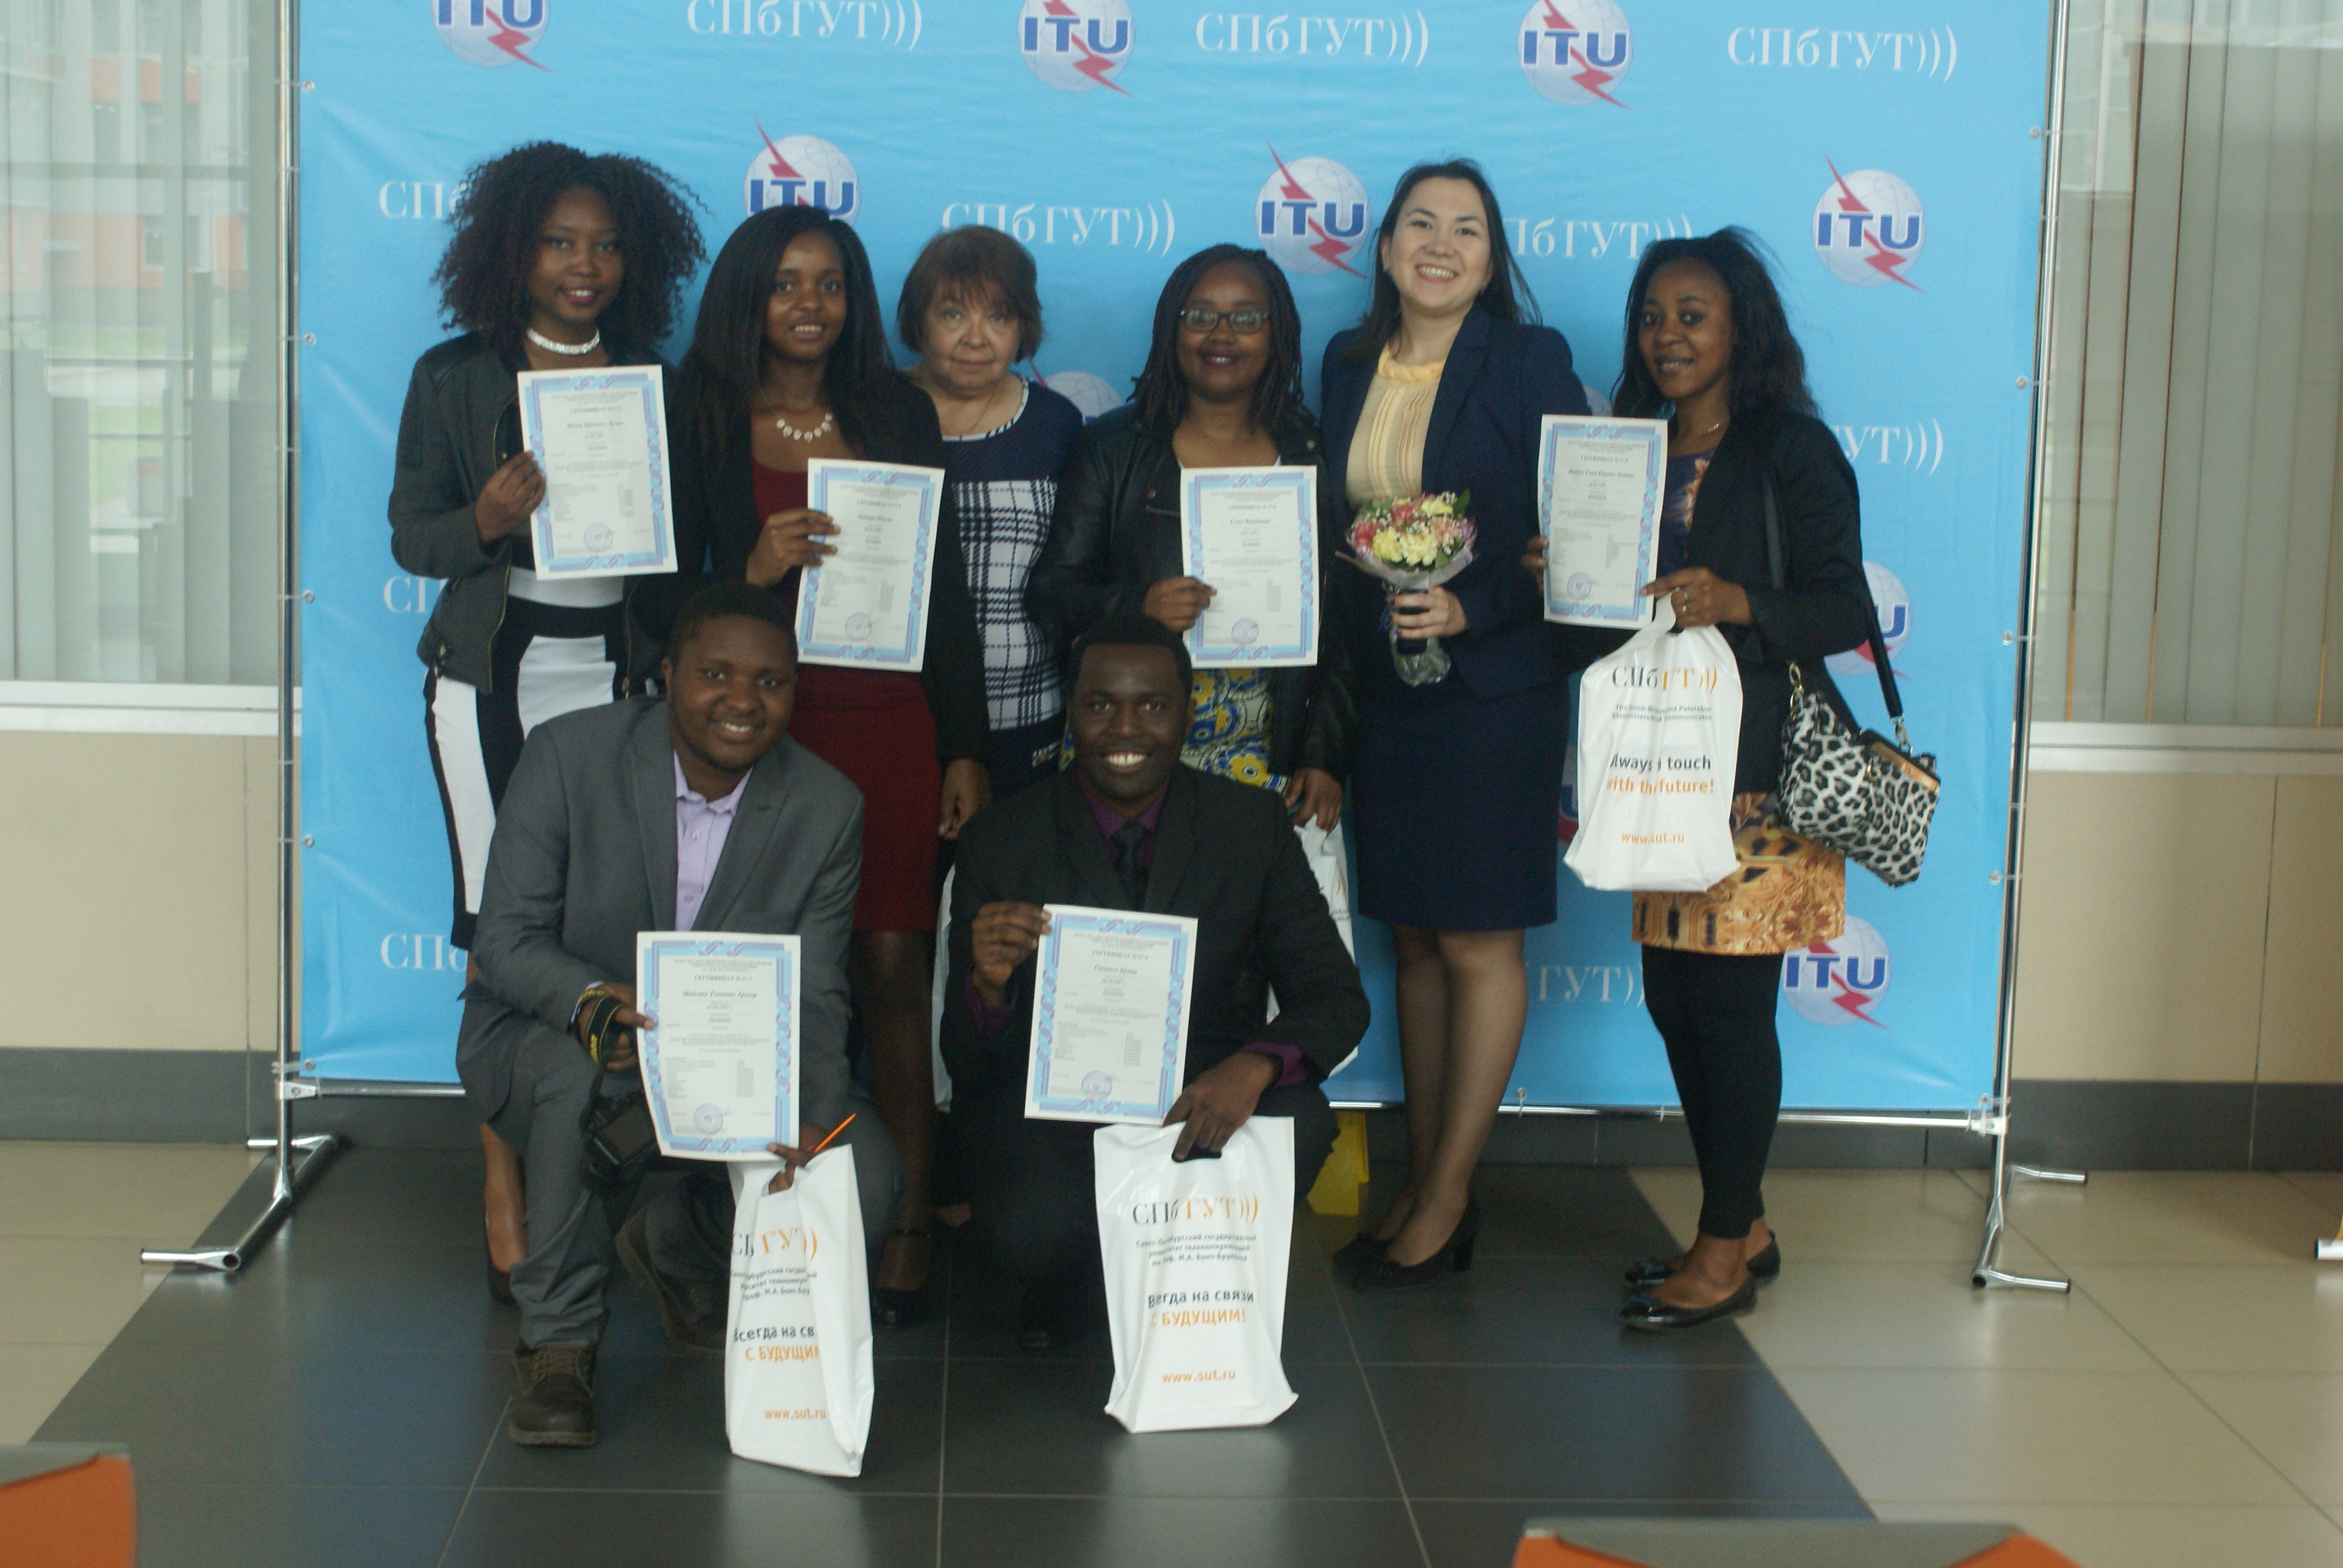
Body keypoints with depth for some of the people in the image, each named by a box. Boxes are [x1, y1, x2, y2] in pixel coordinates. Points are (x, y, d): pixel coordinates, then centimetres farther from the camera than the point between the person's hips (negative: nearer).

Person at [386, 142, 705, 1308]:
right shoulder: (454, 379, 4)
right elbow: (411, 537, 3)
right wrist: (487, 521, -17)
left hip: (615, 673, 2)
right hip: (494, 677, -2)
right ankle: (507, 1185, 8)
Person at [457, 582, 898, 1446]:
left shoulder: (827, 809, -7)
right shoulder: (569, 756, -14)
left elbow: (813, 993, -6)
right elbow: (505, 939, -15)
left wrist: (814, 1112, -27)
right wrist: (587, 1001, -39)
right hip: (547, 1039, -3)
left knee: (863, 1177, -21)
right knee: (587, 1069, -39)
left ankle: (684, 1246, 14)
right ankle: (557, 1338, -18)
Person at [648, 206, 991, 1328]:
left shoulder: (897, 413, 9)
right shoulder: (698, 422, 4)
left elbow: (946, 591, 9)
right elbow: (662, 601, 4)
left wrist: (965, 749, 6)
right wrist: (752, 573, -16)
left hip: (890, 728, 1)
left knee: (893, 975, -1)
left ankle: (908, 1228, 6)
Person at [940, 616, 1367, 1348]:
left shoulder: (1252, 824, -1)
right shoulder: (1001, 843, -4)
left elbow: (1335, 997, -4)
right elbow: (970, 1062, -4)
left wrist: (1253, 1066, -28)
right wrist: (989, 983, -30)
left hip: (1204, 1100, 2)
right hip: (1048, 1107, -1)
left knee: (1299, 1125, -31)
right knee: (1033, 1229, -34)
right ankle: (1067, 1279, 8)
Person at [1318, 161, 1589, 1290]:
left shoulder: (1531, 360, -5)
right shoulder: (1349, 364, 10)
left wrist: (1469, 608, -20)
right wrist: (1347, 659, 5)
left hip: (1492, 691, -5)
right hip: (1381, 690, 5)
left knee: (1477, 943, 0)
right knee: (1413, 941, 11)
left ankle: (1447, 1203, 9)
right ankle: (1421, 1184, 20)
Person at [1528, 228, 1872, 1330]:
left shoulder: (1794, 451, -5)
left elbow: (1846, 609, -11)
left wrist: (1736, 603, -25)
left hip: (1758, 768, -7)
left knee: (1729, 1002, -4)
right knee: (1673, 997, 9)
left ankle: (1727, 1253, 6)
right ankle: (1738, 1224, 23)